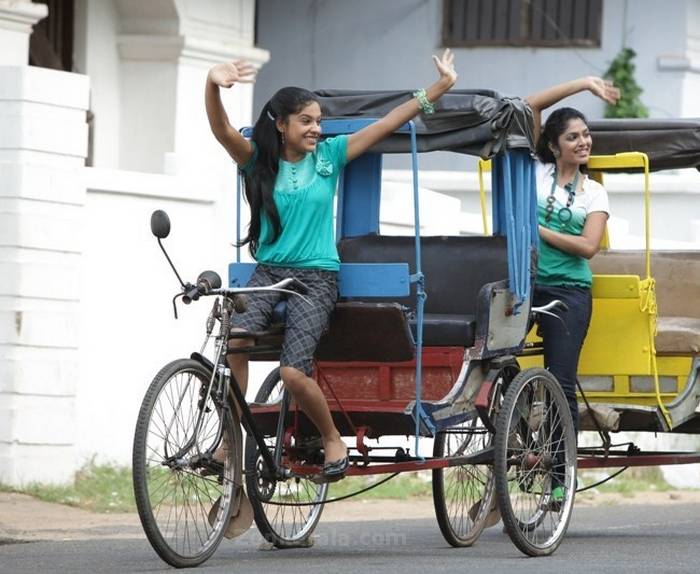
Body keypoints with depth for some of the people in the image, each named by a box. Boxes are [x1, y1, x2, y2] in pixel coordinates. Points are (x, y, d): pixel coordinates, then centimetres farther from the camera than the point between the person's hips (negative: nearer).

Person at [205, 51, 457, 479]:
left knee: (293, 372, -20)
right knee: (234, 339, -28)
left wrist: (441, 86, -2)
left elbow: (387, 124, 3)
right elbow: (222, 130, -16)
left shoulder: (329, 155, 5)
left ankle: (332, 438, 6)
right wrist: (213, 86, -37)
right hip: (269, 271, 1)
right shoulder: (258, 160, 2)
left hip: (317, 278, -1)